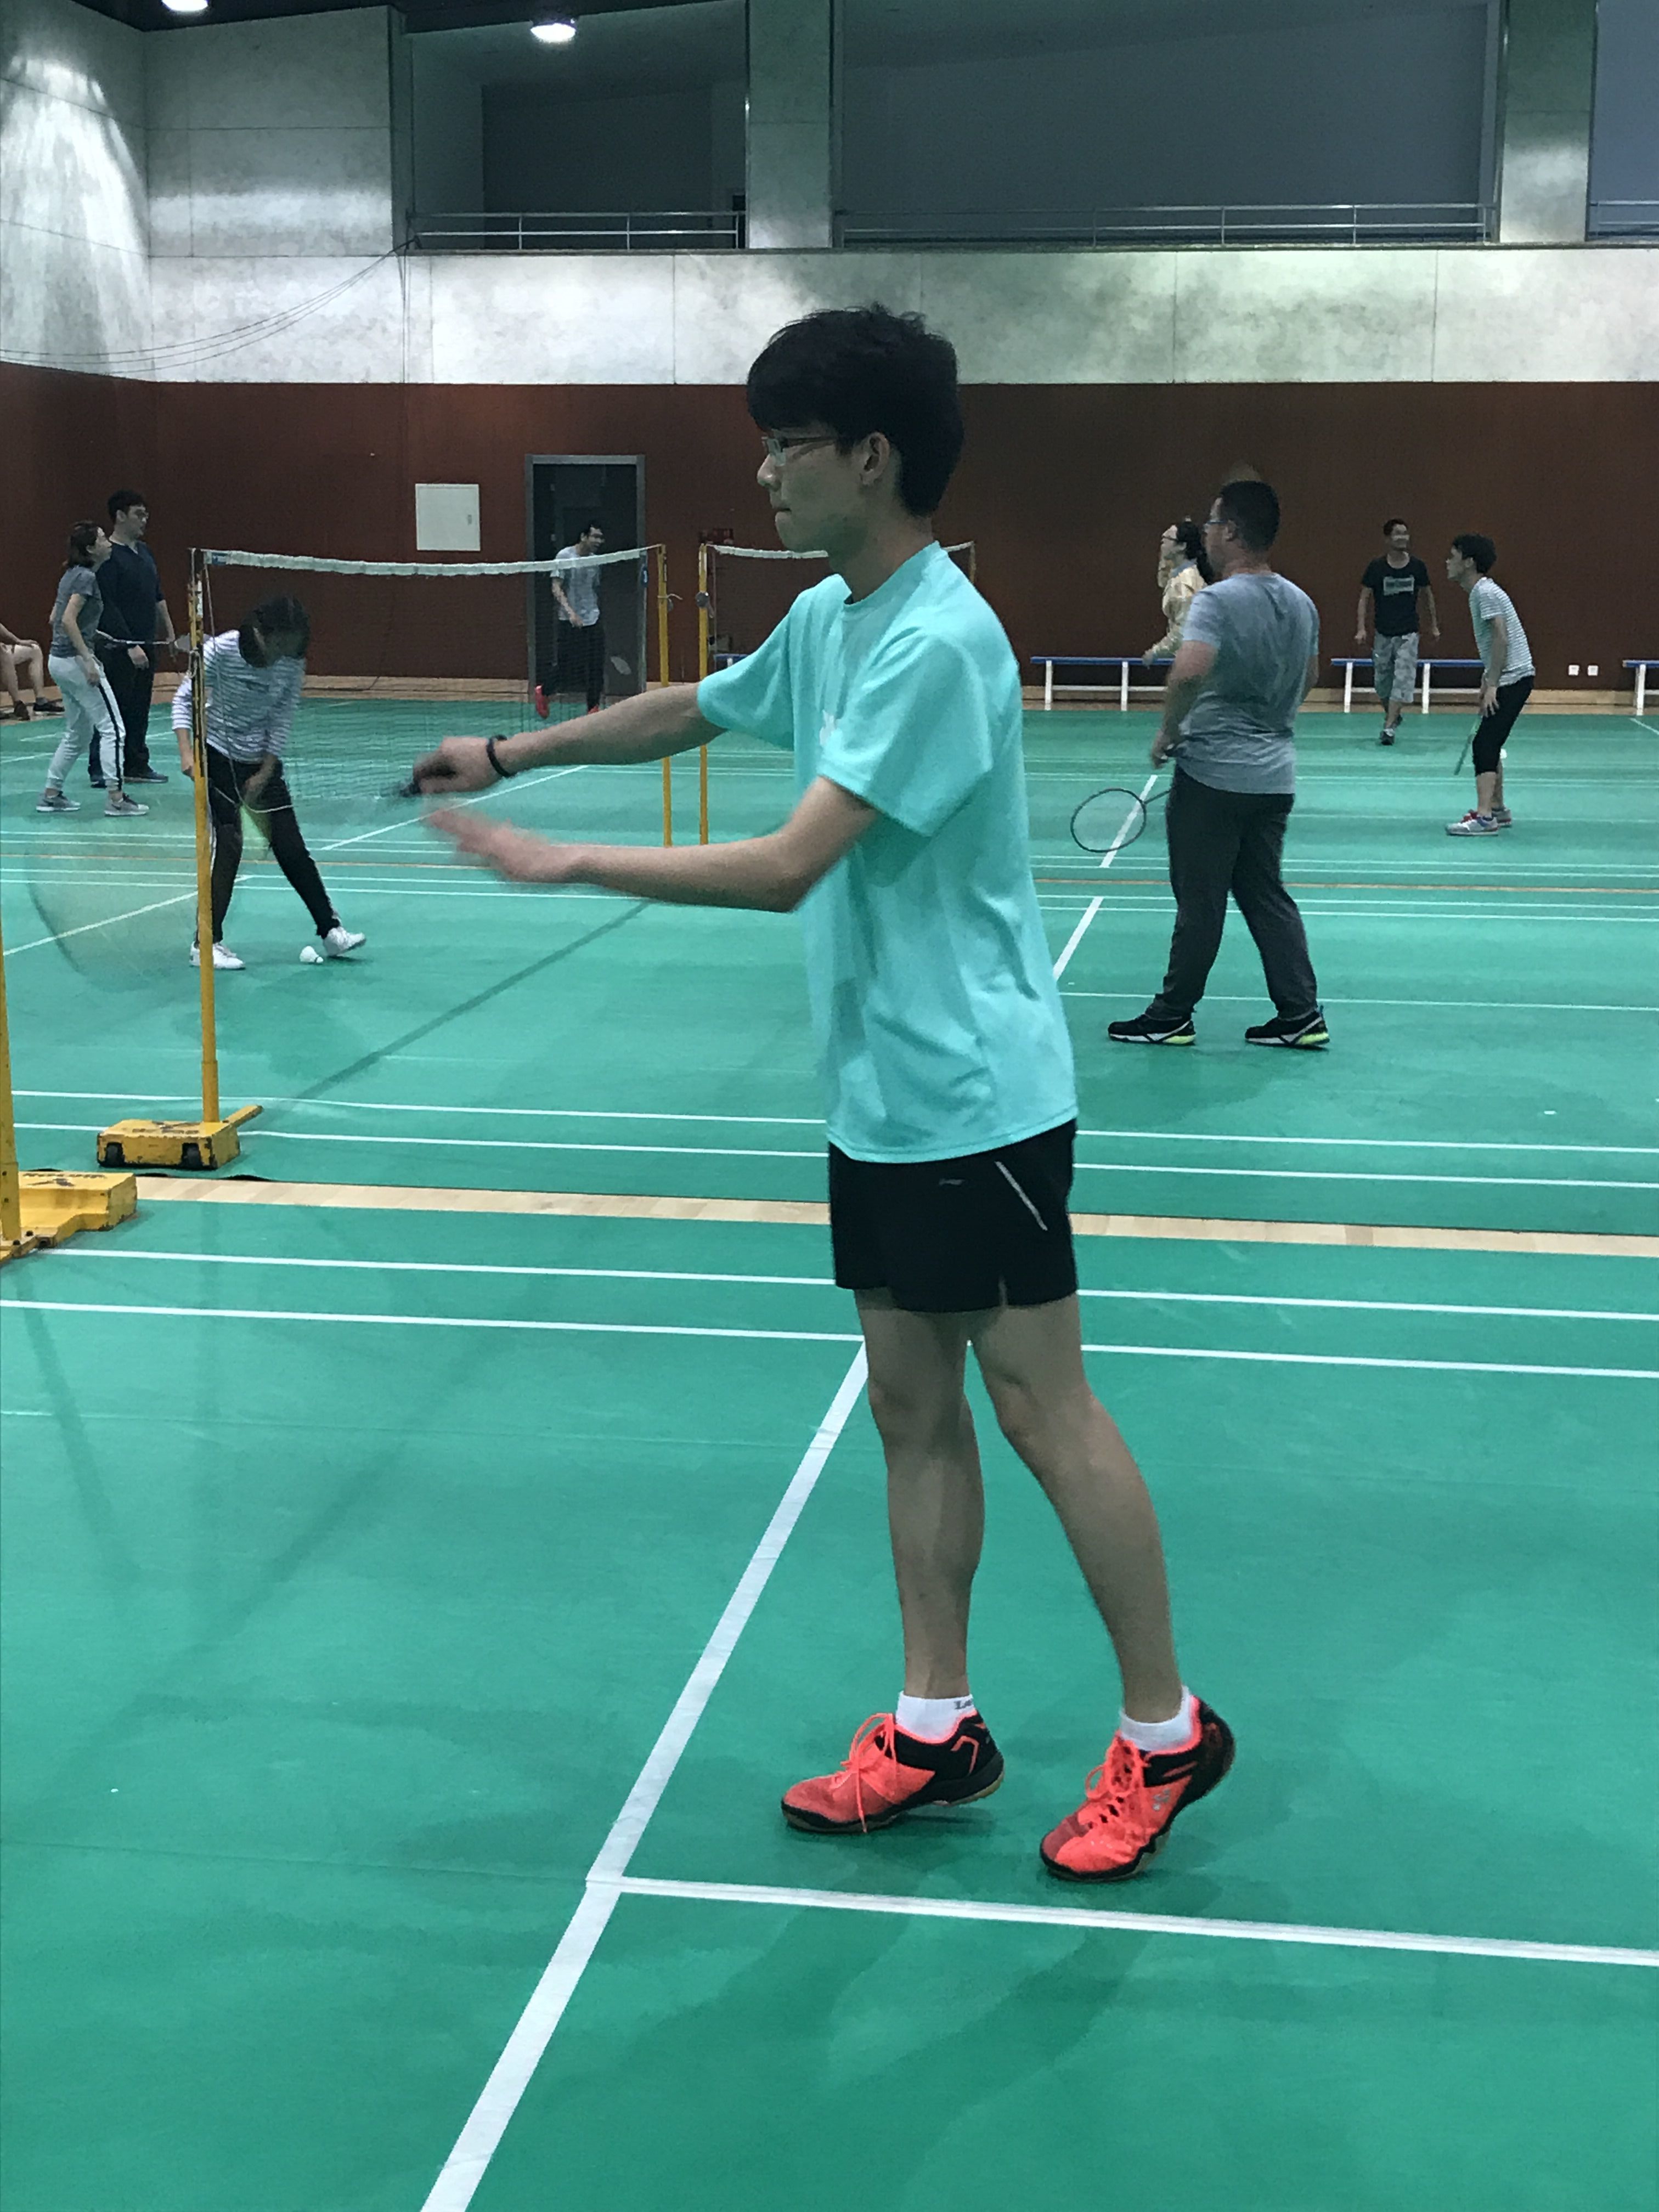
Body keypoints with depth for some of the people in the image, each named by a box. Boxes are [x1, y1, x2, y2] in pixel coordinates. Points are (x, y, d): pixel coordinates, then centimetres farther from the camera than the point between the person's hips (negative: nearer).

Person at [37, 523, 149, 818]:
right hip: (75, 660, -10)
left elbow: (56, 619, 18)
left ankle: (51, 794, 18)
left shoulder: (72, 575, 13)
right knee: (112, 728, -4)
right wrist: (88, 660, -22)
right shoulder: (86, 578, -14)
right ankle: (115, 798, -4)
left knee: (79, 733, 17)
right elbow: (68, 621, -23)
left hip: (58, 659, 10)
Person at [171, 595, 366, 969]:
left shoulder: (293, 663, -9)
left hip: (262, 761, 4)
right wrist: (186, 752, -24)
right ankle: (207, 944, -5)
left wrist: (264, 774, -9)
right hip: (218, 756, -4)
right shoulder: (222, 650, -19)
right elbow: (183, 699, -12)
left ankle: (331, 930, 10)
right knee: (227, 844, -12)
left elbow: (282, 721, -4)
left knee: (291, 847, 2)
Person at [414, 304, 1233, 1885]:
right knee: (912, 1407, 12)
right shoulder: (824, 621, 8)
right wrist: (511, 752, 21)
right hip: (878, 1099, 9)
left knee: (1042, 1409, 0)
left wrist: (561, 862, -20)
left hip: (975, 1099, -9)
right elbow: (690, 711, 27)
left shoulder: (937, 644, -21)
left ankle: (1164, 1732, 15)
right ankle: (934, 1728, 23)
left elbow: (787, 867, -25)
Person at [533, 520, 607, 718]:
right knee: (567, 668, -3)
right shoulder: (564, 556, -8)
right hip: (570, 622, -6)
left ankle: (593, 709, 5)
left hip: (593, 620, 6)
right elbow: (556, 589, -12)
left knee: (596, 666, -1)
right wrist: (570, 612, -24)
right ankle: (543, 692, 23)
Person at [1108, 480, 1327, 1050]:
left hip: (1213, 773, -7)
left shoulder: (1219, 600, -17)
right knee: (1267, 896, 13)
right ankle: (1301, 1015, 11)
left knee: (1199, 902, 2)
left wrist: (1169, 729, -17)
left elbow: (1190, 671, -32)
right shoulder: (1301, 603, 8)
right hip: (1274, 773, 7)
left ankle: (1172, 1016, 14)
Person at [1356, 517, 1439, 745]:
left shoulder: (1417, 566, -2)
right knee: (1382, 683, 8)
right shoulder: (1377, 567, -5)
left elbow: (1428, 596, 11)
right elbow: (1364, 598, -1)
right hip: (1383, 634, 1)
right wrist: (1361, 628, -11)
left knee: (1403, 680, -13)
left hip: (1408, 634, 0)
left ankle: (1388, 728, -14)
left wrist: (1434, 626, 14)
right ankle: (1392, 716, 34)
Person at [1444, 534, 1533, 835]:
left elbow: (1501, 639, -22)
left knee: (1485, 744, -14)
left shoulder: (1486, 592, -15)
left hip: (1513, 678, -10)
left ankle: (1484, 818, -17)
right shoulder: (1479, 592, 15)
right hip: (1506, 679, 10)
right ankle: (1497, 809, 23)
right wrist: (1487, 681, 21)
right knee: (1489, 745, 15)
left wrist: (1492, 685, -22)